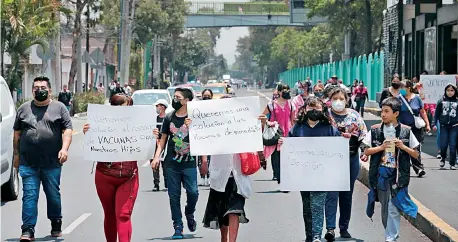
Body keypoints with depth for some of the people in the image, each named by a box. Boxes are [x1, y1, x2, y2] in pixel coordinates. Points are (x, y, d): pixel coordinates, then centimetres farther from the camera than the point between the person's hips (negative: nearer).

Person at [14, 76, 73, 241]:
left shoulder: (59, 108, 5)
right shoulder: (24, 109, 10)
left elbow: (67, 129, 0)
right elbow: (17, 133, 15)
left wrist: (64, 148, -14)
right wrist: (16, 154, 13)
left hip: (52, 163, -1)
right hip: (28, 163, 1)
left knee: (53, 195, 9)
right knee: (29, 196, -5)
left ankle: (56, 226, 26)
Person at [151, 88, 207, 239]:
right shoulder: (169, 118, 8)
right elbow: (163, 139, 14)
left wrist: (204, 162, 0)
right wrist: (156, 157, 3)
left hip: (189, 163, -2)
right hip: (171, 163, 3)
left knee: (193, 192, -11)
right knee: (174, 196, 2)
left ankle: (189, 214, 20)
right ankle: (178, 228, 8)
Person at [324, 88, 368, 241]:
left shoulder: (354, 116, 6)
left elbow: (363, 135, 5)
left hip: (351, 158, 3)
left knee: (347, 195, 10)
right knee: (332, 194, -10)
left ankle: (344, 227, 19)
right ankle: (330, 228, -16)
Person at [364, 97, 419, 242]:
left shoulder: (406, 131, -2)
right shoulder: (375, 130, 3)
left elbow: (416, 154, 3)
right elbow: (366, 151, 4)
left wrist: (403, 147, -13)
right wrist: (381, 147, -11)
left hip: (398, 175, -3)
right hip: (380, 174, 3)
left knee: (393, 208, -9)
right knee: (384, 207, 10)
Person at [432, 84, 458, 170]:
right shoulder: (441, 101, 4)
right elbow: (437, 113, 6)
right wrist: (434, 124, -2)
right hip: (444, 126, 1)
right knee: (443, 145, -2)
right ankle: (443, 158, 27)